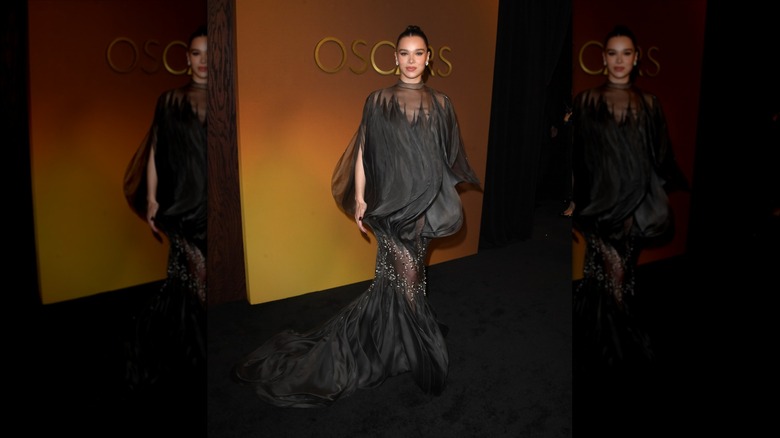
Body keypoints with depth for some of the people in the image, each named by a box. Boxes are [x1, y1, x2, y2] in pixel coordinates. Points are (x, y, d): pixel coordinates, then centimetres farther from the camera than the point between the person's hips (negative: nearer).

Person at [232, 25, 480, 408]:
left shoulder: (440, 103, 9)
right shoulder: (378, 101, 3)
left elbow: (450, 156, 12)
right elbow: (363, 151, 2)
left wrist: (448, 201, 7)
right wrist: (359, 198, -4)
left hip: (424, 203, 3)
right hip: (388, 200, -3)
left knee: (393, 280, 8)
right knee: (406, 275, -9)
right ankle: (429, 362, 10)